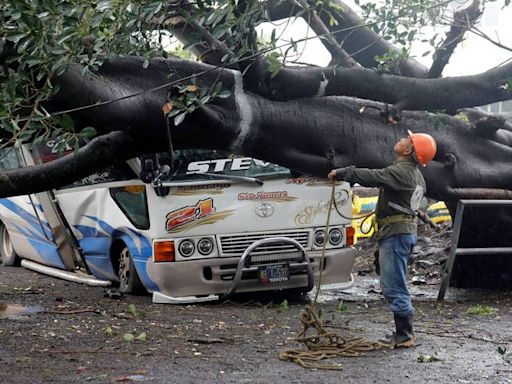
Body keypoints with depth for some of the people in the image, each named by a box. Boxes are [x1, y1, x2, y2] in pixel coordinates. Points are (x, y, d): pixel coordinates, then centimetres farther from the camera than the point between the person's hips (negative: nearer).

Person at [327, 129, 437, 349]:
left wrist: (341, 173, -16)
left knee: (394, 286, -8)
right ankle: (404, 333, 19)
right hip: (404, 232, 11)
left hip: (396, 234, -11)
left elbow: (372, 177, -25)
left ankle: (404, 335, -5)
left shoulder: (401, 172, -16)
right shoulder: (415, 175, 17)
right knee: (394, 286, 15)